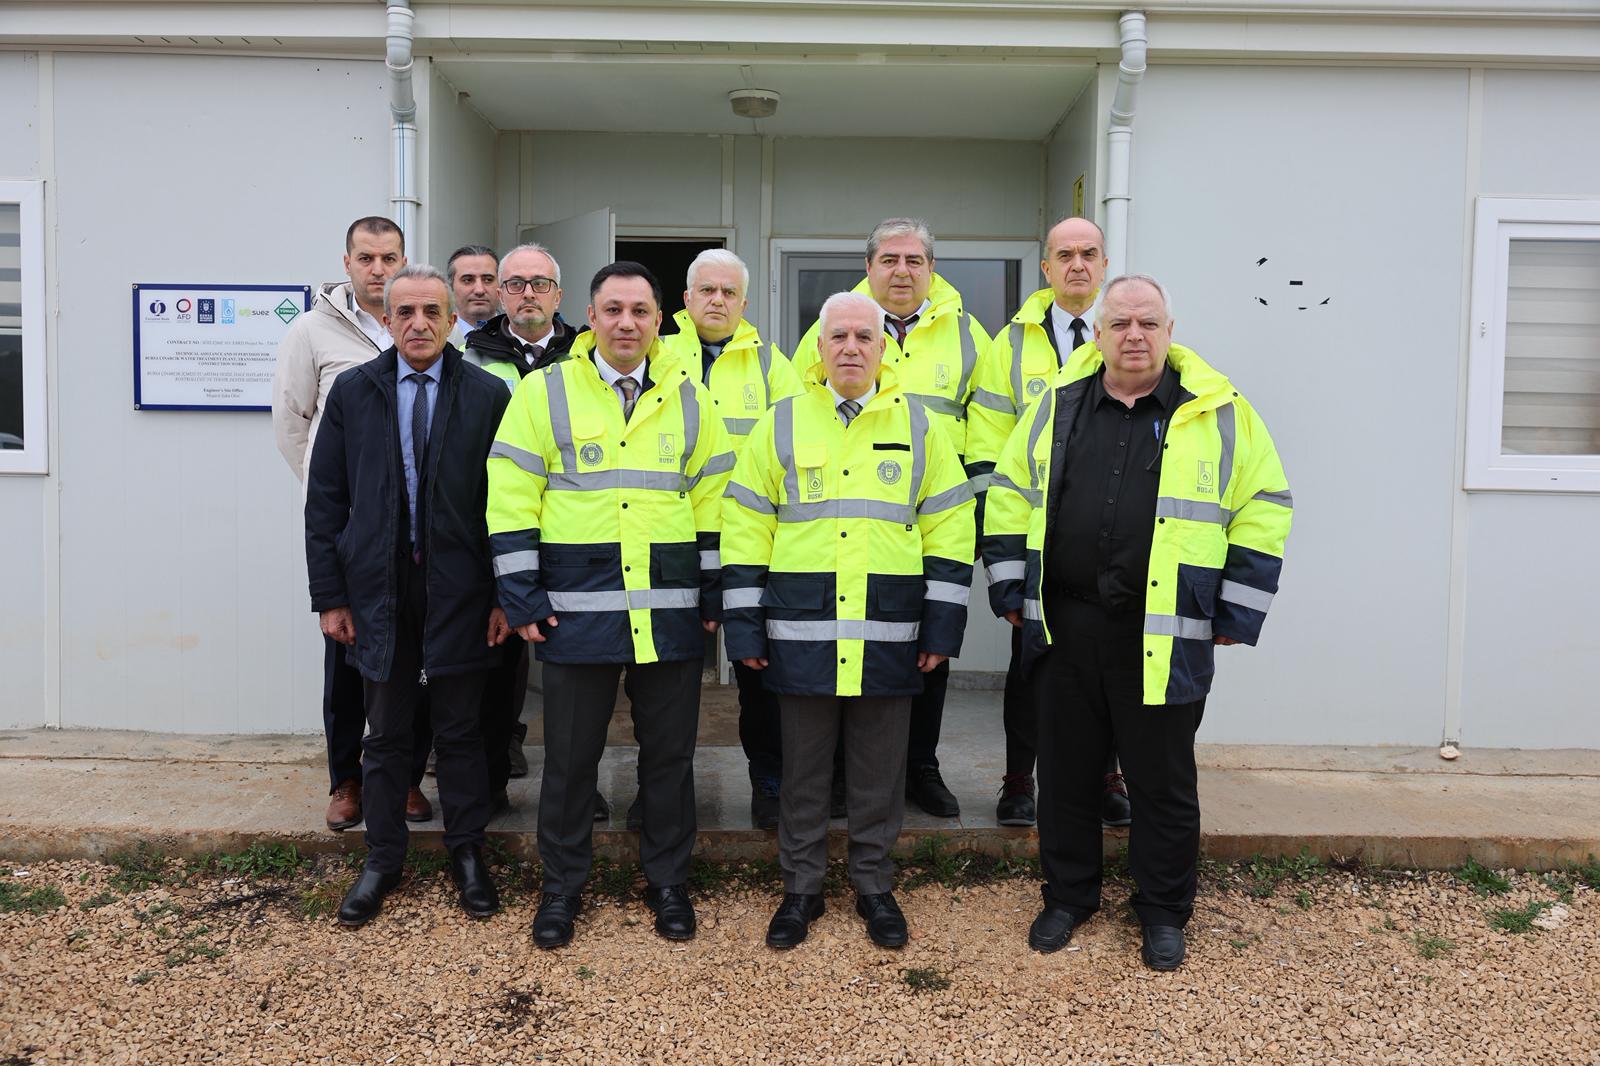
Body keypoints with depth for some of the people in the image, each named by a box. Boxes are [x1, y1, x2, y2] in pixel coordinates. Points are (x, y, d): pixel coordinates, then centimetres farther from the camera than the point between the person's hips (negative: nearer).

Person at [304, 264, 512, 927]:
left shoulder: (487, 395, -2)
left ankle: (467, 854, 27)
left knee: (460, 730, 10)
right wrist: (329, 594, 0)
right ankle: (382, 860, 27)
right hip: (378, 590, 1)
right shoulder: (352, 392, 3)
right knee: (386, 735, 12)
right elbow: (325, 500, 4)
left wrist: (505, 595, -6)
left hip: (460, 591, -1)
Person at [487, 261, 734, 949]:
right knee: (570, 754, 9)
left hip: (671, 612, 2)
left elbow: (713, 503, 11)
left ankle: (667, 881, 29)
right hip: (577, 610, -2)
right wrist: (522, 598, -6)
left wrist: (714, 595, 7)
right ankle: (562, 887, 27)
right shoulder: (545, 393, 1)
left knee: (670, 752, 11)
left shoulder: (690, 399, 8)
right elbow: (511, 503, -1)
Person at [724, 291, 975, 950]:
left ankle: (875, 887, 28)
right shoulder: (782, 424, 5)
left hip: (889, 635, 0)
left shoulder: (918, 425, 6)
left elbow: (948, 526, 5)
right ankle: (801, 888, 26)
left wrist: (943, 624, 0)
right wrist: (744, 623, -2)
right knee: (803, 768, 10)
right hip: (802, 631, 0)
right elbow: (745, 526, 4)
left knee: (879, 769, 11)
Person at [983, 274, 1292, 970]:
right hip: (1063, 627, 3)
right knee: (1065, 770, 14)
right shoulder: (1057, 405, 7)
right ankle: (1068, 896, 33)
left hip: (1165, 636, -2)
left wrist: (1236, 612, -1)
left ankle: (1163, 911, 29)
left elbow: (1264, 508, 2)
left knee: (1163, 780, 10)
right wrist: (1011, 590, 6)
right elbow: (1009, 495, 12)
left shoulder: (1219, 412, 0)